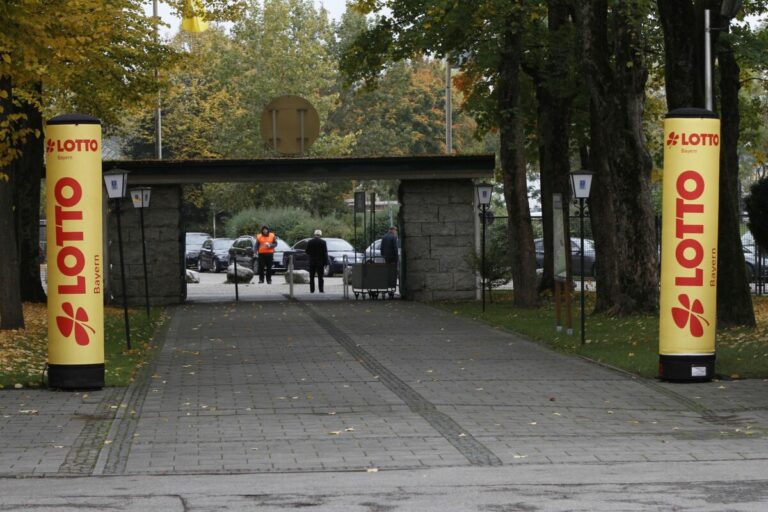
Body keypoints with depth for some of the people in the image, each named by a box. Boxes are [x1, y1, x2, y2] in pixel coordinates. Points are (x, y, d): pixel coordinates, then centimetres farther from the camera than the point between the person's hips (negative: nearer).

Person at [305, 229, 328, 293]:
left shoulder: (309, 242, -1)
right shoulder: (323, 242, -7)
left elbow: (307, 252, 2)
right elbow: (325, 253, -7)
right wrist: (325, 262, -2)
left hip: (312, 262, 2)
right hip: (320, 262, -2)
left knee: (312, 277, 7)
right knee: (320, 277, 0)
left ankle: (312, 290, 4)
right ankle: (321, 290, -3)